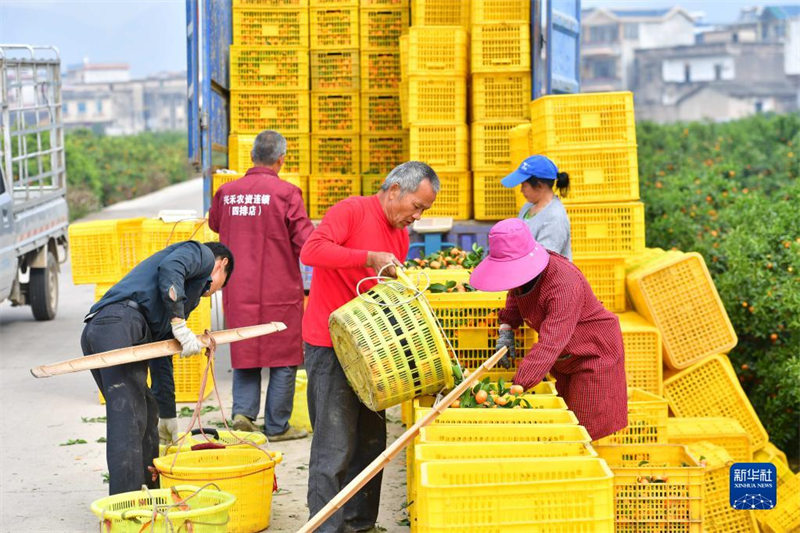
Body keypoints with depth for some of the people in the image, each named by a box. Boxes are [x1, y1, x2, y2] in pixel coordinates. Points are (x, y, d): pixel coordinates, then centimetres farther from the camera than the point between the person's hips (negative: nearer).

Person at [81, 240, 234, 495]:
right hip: (121, 325, -9)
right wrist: (180, 326, -12)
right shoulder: (203, 254, 15)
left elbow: (162, 358, 39)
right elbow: (170, 267, -10)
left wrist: (168, 415, 43)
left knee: (146, 416, 17)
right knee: (128, 420, -13)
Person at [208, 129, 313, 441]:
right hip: (279, 290, -4)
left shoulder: (227, 192, 2)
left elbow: (214, 223, 22)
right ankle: (276, 426, 11)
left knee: (244, 352, 17)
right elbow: (306, 241, -13)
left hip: (238, 291, 4)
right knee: (283, 357, 7)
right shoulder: (286, 193, -13)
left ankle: (243, 411, 2)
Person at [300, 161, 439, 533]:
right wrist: (370, 258, -28)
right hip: (330, 345, -9)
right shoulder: (351, 211, -11)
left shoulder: (400, 236, 14)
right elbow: (311, 250, -26)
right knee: (335, 445, -7)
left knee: (371, 440, 13)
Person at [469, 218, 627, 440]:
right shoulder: (522, 273, -12)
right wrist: (506, 328, -8)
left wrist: (518, 386, -50)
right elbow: (515, 297, 14)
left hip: (594, 353, -8)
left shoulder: (564, 285, -38)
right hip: (563, 359, 8)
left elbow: (550, 344, -44)